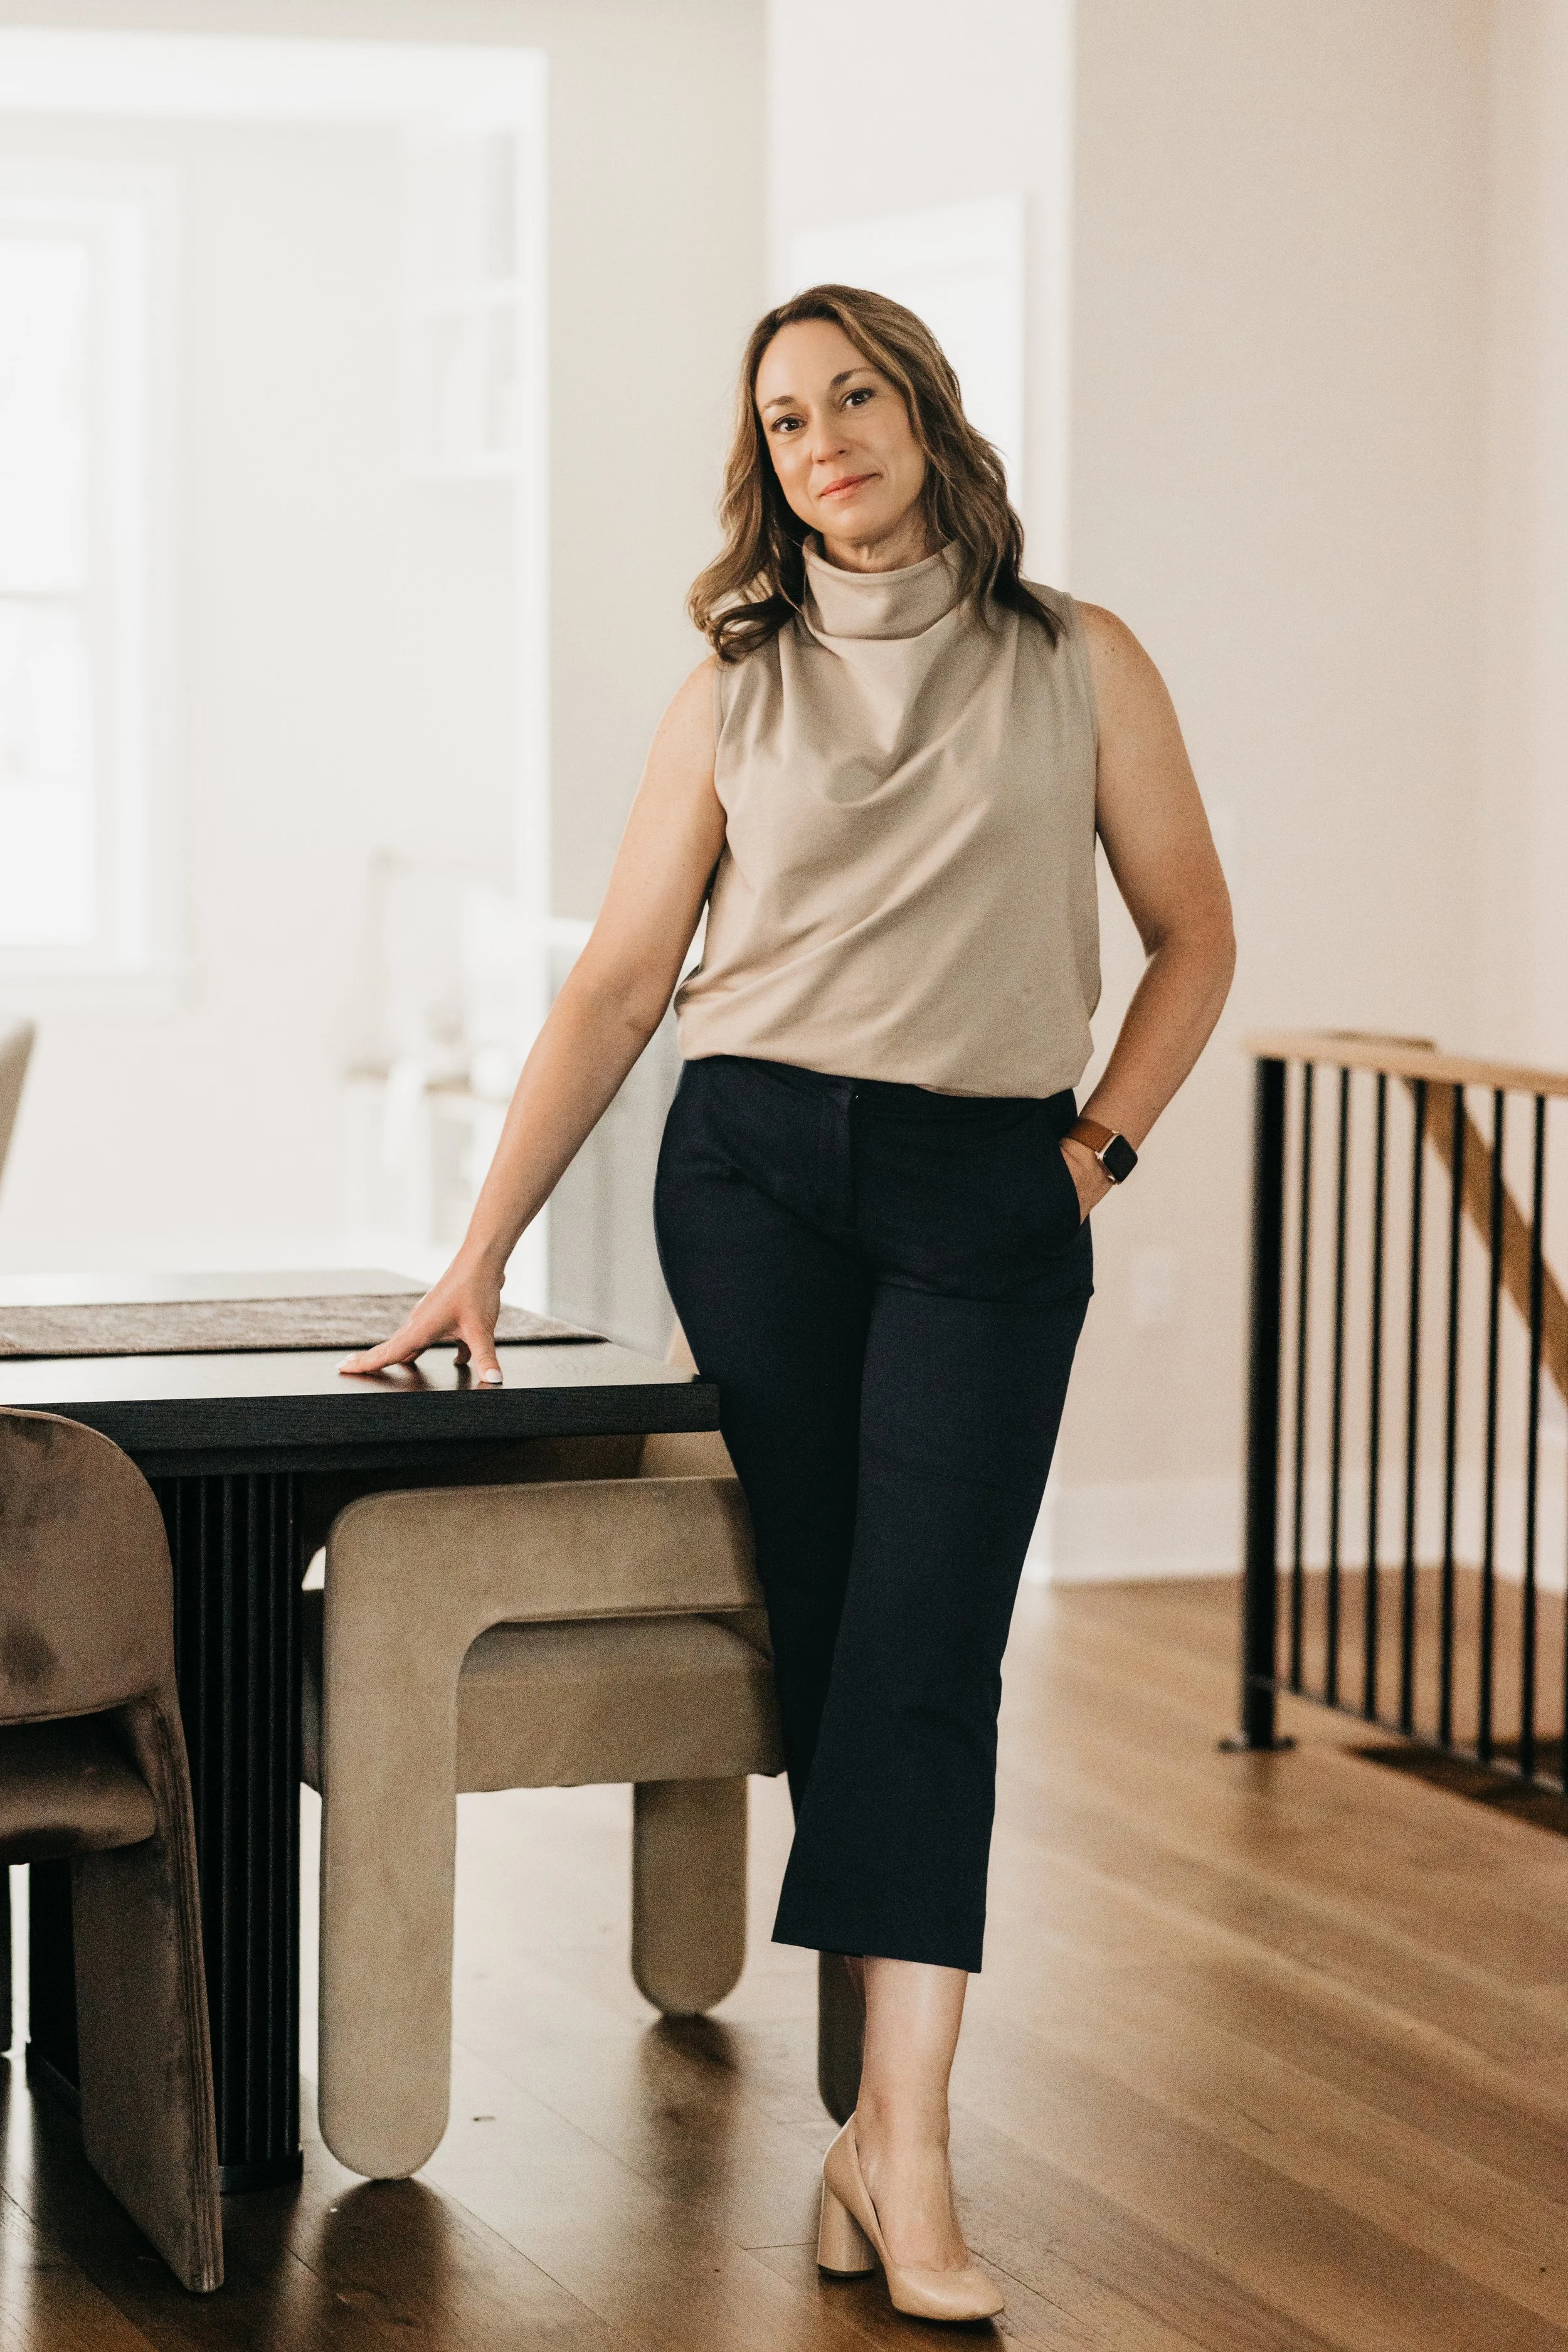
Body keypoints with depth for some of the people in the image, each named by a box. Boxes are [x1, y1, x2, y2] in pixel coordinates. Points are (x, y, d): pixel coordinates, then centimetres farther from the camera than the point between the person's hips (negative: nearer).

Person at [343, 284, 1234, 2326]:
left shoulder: (1079, 666, 7)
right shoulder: (737, 690, 9)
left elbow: (1193, 938, 14)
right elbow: (619, 983, 6)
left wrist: (1098, 1148, 2)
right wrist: (481, 1253, 0)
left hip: (990, 1199, -1)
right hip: (755, 1176, 1)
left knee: (926, 1643, -12)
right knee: (822, 1631, 0)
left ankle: (900, 2134, -16)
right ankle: (890, 2108, 8)